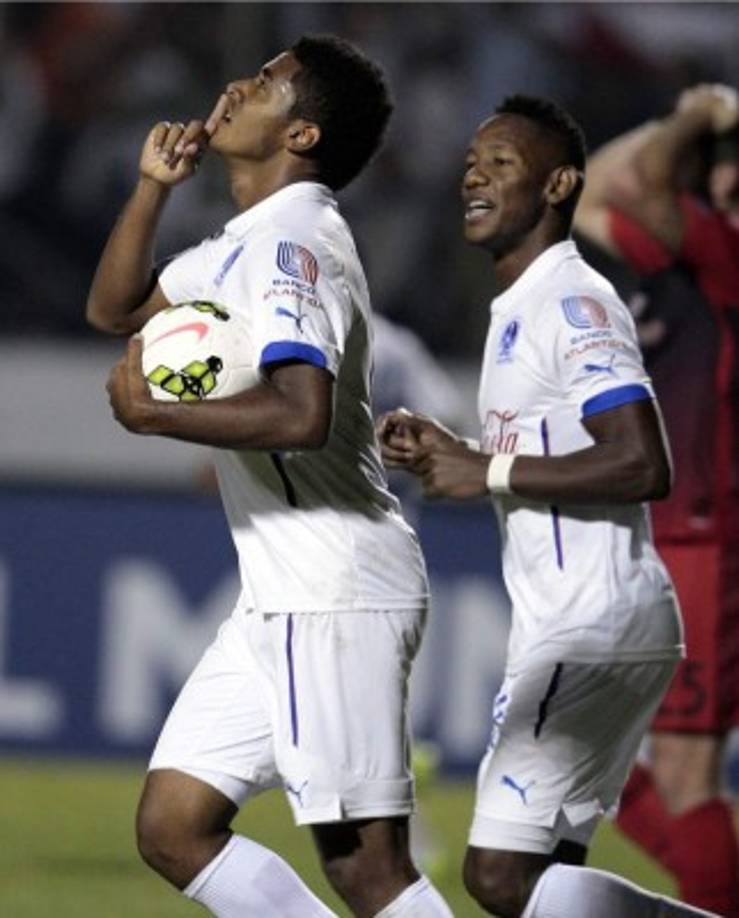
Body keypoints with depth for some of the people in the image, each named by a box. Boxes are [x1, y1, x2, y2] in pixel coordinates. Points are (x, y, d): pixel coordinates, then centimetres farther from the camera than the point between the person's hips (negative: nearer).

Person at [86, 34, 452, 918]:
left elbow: (301, 414, -29)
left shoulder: (289, 245, -14)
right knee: (172, 828, 7)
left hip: (335, 596, -10)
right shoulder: (245, 244, 17)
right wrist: (153, 185, 15)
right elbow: (114, 308, 30)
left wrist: (153, 413, -19)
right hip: (280, 599, 10)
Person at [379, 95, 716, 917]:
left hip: (597, 629, -10)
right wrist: (450, 456, 13)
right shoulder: (519, 310, 19)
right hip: (564, 628, 10)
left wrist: (490, 472, -17)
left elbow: (643, 466, -24)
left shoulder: (574, 306, -12)